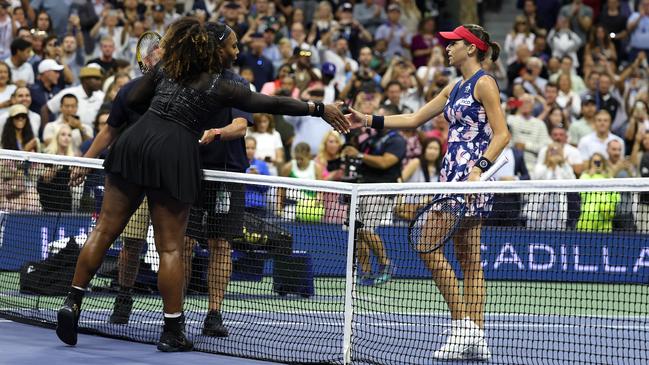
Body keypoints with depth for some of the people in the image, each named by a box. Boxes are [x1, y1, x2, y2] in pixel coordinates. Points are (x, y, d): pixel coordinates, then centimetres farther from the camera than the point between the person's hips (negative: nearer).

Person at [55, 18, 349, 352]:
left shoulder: (163, 70, 15)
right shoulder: (219, 87, 6)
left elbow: (133, 99, 24)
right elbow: (270, 104, 5)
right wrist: (319, 109, 10)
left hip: (134, 145, 3)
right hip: (174, 158, -3)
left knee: (105, 229, 8)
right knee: (170, 247, 2)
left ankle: (72, 303, 3)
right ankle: (172, 333, 5)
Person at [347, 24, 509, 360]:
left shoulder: (484, 84, -8)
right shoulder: (455, 89, 19)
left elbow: (502, 134, -14)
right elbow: (415, 119, 23)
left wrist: (479, 168, -25)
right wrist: (369, 121, 18)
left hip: (470, 175, -9)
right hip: (452, 174, 9)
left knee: (428, 245, -12)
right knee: (468, 258, 6)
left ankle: (463, 323, -10)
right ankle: (476, 338, 5)